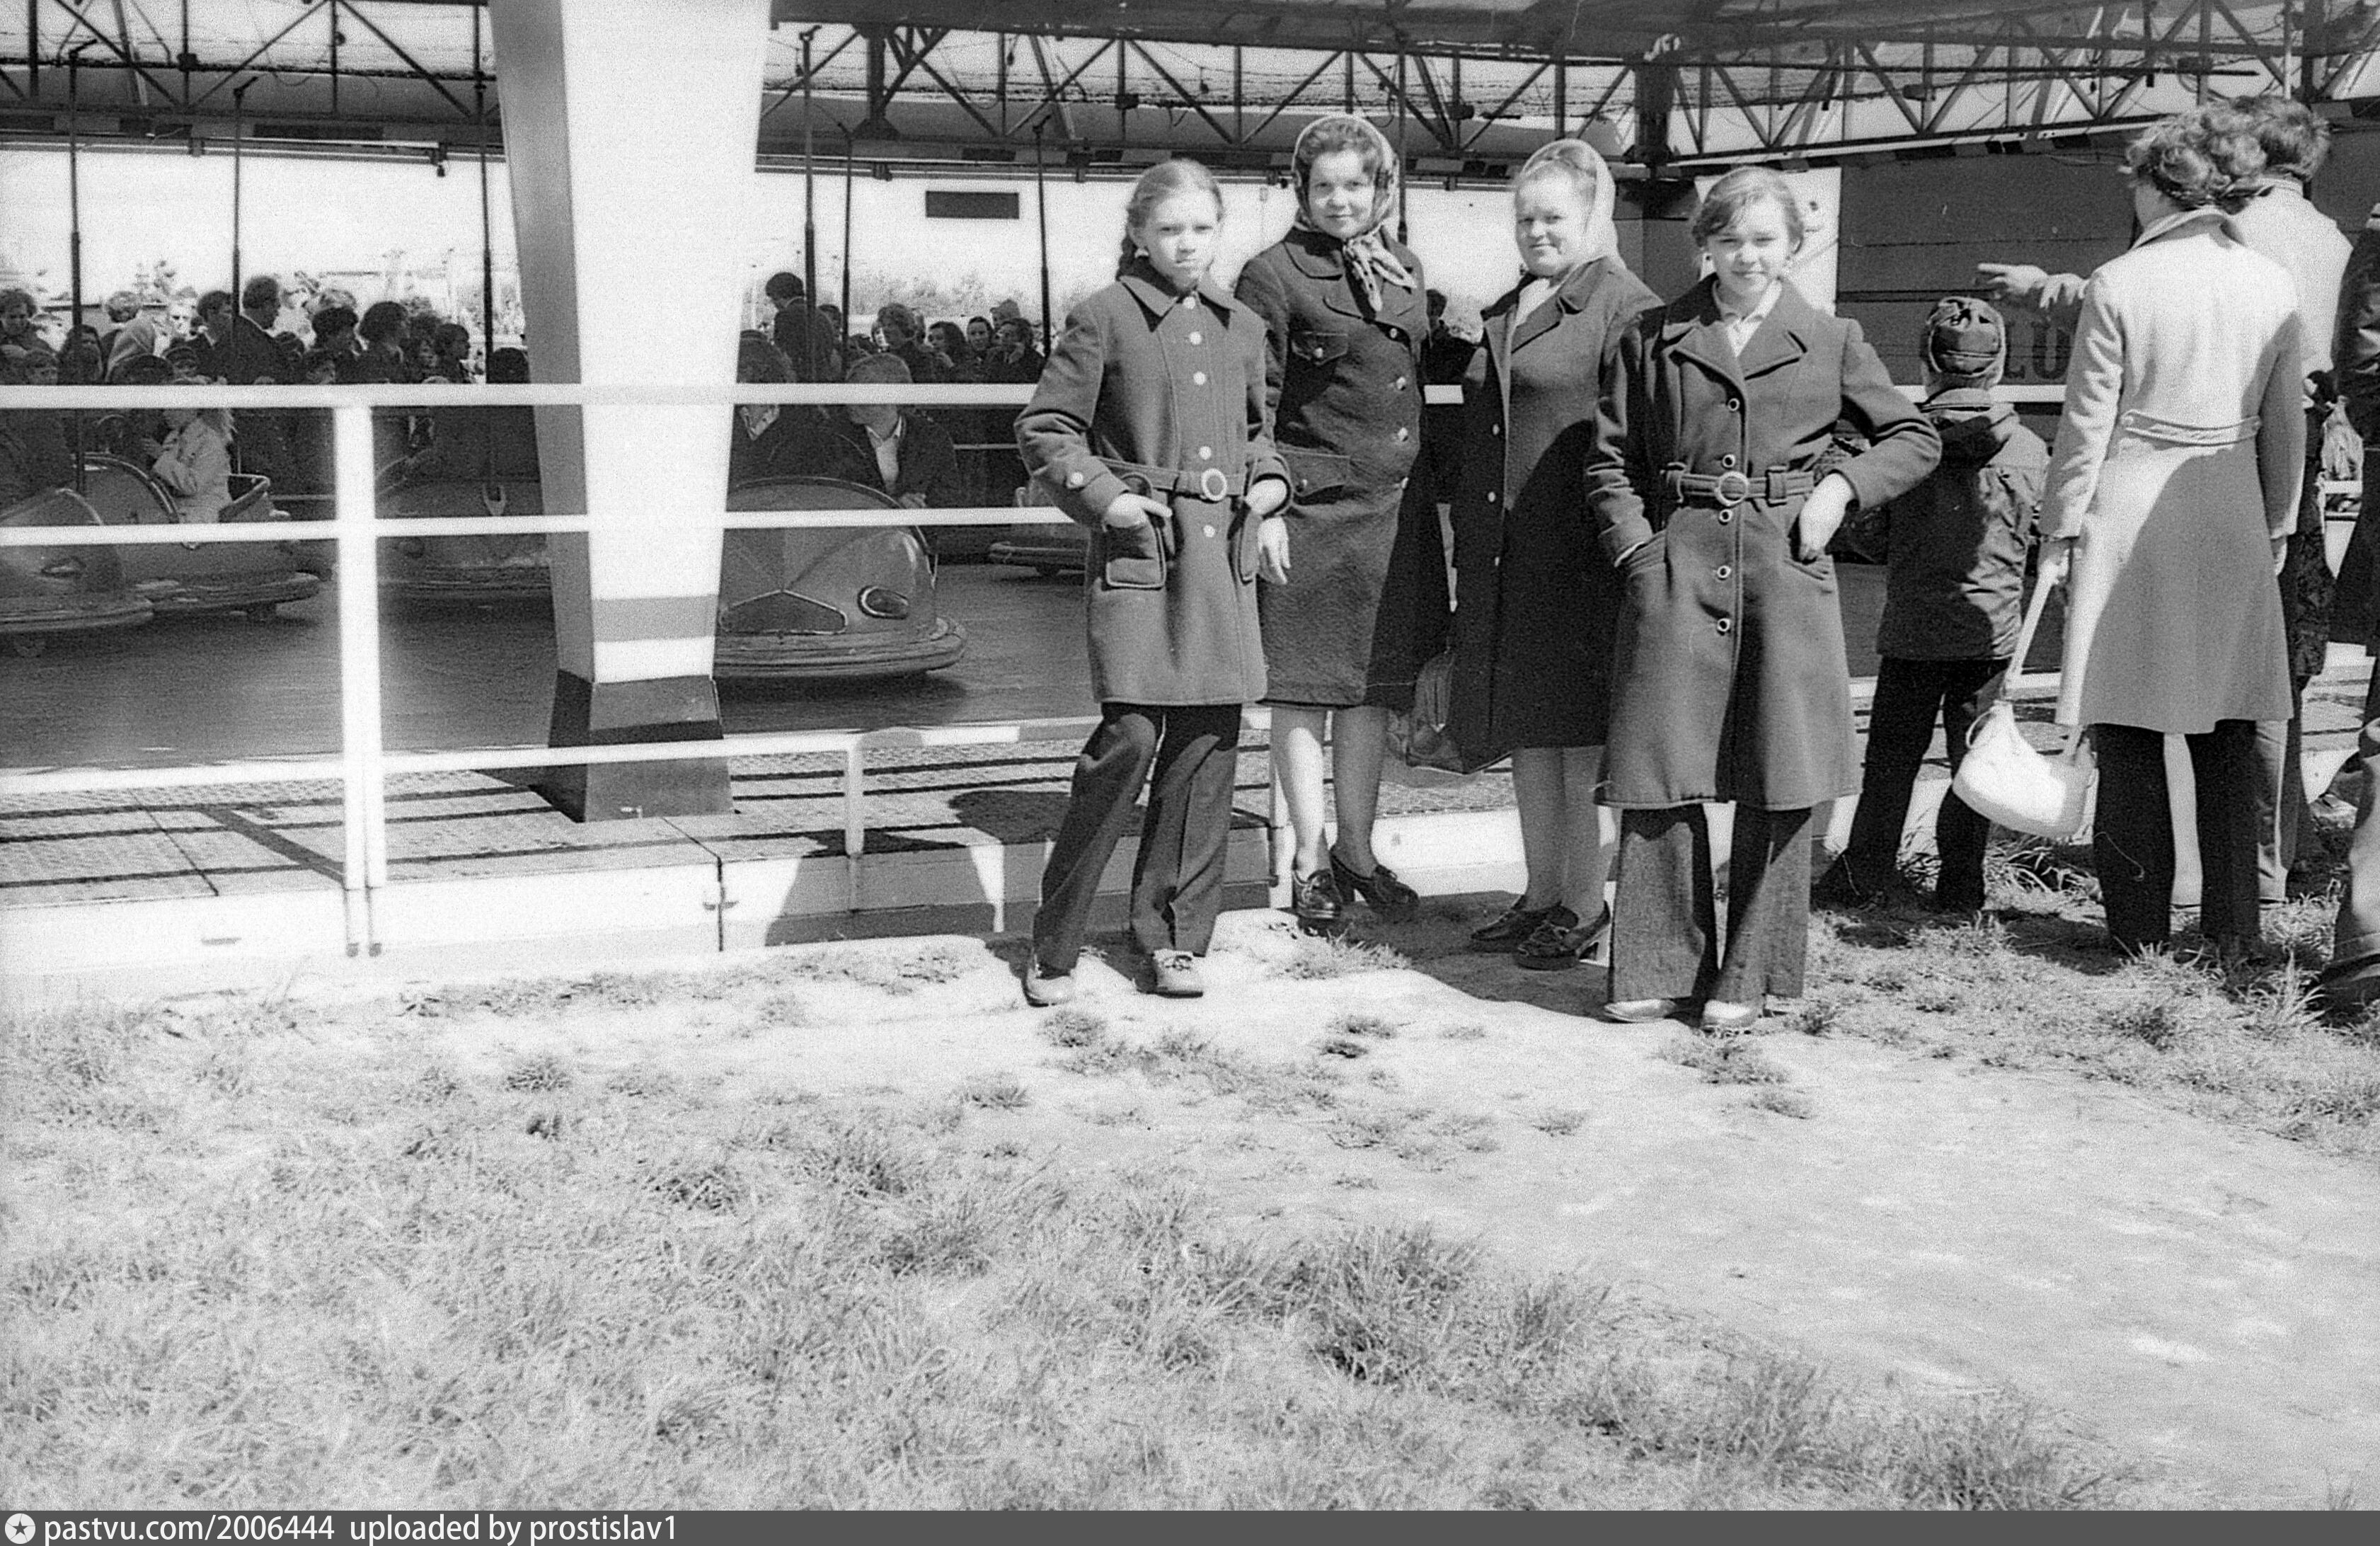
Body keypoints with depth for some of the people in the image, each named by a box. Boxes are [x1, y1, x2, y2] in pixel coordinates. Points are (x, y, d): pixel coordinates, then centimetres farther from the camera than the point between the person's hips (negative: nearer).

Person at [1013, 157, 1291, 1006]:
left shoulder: (1242, 328, 14)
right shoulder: (1107, 317, -1)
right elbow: (1044, 428, 2)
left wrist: (1269, 492, 11)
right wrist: (1102, 495, -10)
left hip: (1225, 554, 6)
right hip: (1138, 552, -5)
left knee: (1208, 742, 5)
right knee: (1130, 737, -13)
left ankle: (1173, 934, 17)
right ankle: (1054, 944, -1)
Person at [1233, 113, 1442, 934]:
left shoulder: (1402, 267, 13)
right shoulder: (1274, 275, -6)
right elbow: (1252, 406, -7)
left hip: (1396, 506, 6)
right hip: (1313, 506, -6)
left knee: (1374, 687, 11)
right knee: (1305, 689, 0)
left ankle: (1357, 849, 21)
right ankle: (1309, 861, 10)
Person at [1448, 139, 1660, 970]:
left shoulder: (1625, 308, -6)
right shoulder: (1505, 311, 18)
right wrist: (1468, 550, 18)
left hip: (1581, 557, -8)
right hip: (1503, 554, 8)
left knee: (1580, 736, -2)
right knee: (1524, 731, 12)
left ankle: (1585, 907, 7)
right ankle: (1540, 894, 21)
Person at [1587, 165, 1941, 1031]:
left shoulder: (1830, 342, 9)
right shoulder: (1651, 340, 8)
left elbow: (1916, 439, 15)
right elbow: (1611, 459, 10)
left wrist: (1842, 485, -1)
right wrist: (1636, 550, -3)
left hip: (1787, 563, 0)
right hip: (1677, 562, 0)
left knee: (1779, 780, 0)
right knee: (1659, 768, -1)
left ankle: (1750, 977, 10)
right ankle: (1660, 969, 11)